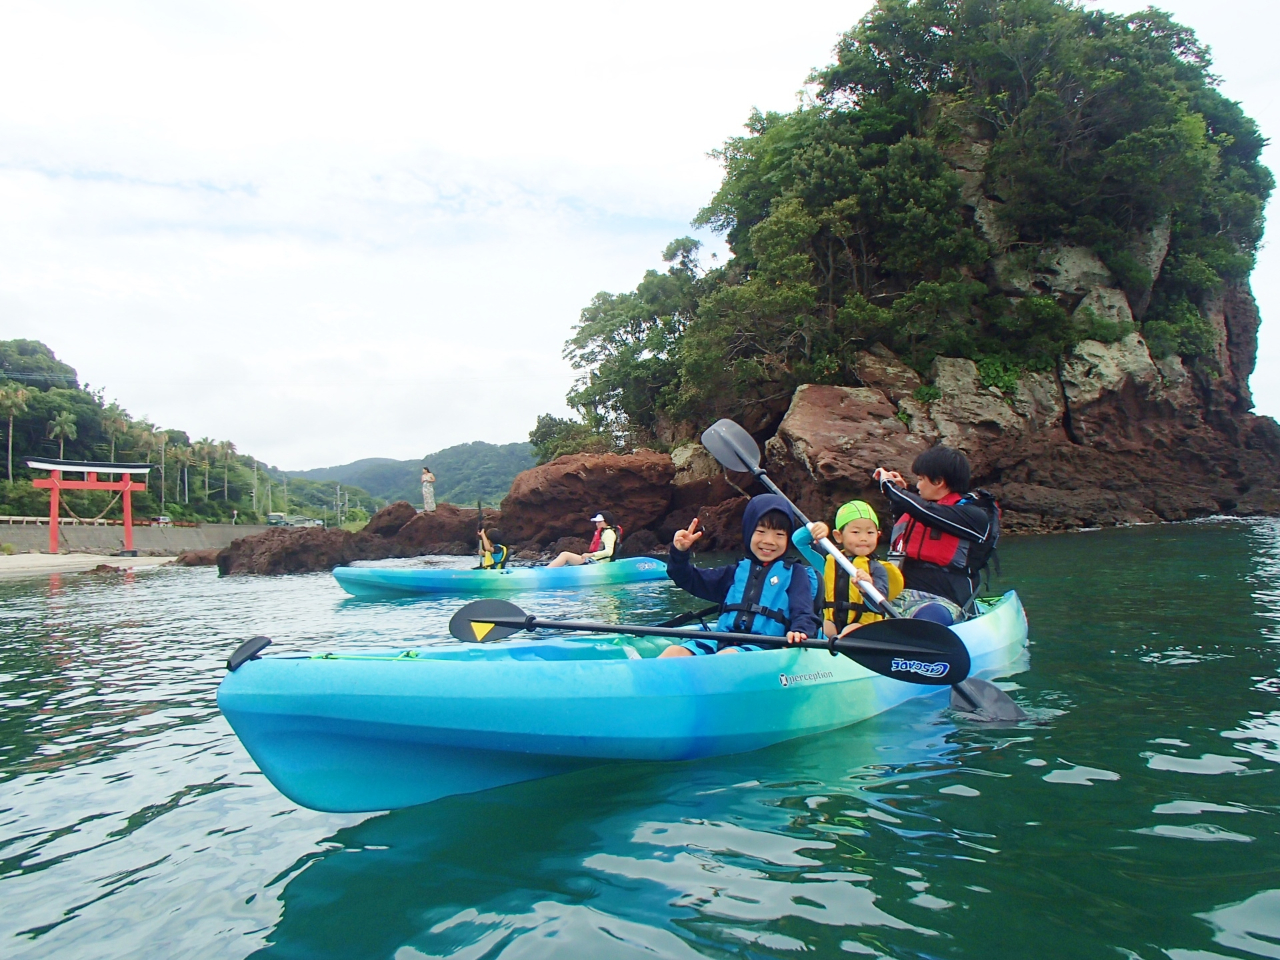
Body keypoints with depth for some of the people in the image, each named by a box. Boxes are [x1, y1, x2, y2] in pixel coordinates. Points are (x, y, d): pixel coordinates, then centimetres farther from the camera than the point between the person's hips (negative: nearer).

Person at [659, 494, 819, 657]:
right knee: (674, 652, -22)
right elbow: (691, 580, 24)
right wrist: (679, 553, 6)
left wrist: (800, 632, -22)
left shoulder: (794, 574, 13)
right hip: (722, 642, 5)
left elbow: (803, 613, 2)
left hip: (762, 648, -4)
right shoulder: (737, 571, 23)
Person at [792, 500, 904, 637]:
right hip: (831, 629, 3)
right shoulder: (828, 562, 13)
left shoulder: (877, 569, 1)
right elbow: (798, 540, 15)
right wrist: (813, 528, -7)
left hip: (864, 631, -3)